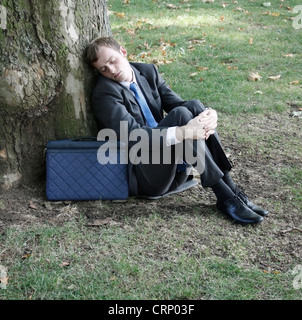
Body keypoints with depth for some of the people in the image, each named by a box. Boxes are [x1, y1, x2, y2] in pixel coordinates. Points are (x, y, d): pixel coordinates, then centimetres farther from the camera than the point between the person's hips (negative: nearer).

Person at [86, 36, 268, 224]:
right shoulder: (105, 93, -12)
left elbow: (176, 102, 2)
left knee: (193, 106, -17)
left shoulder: (148, 71, 9)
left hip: (174, 168, 6)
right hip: (145, 176, -6)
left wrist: (209, 114, -19)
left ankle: (230, 186, -20)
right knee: (181, 114, -26)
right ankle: (225, 196, -27)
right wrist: (183, 132, -34)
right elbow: (132, 134, -24)